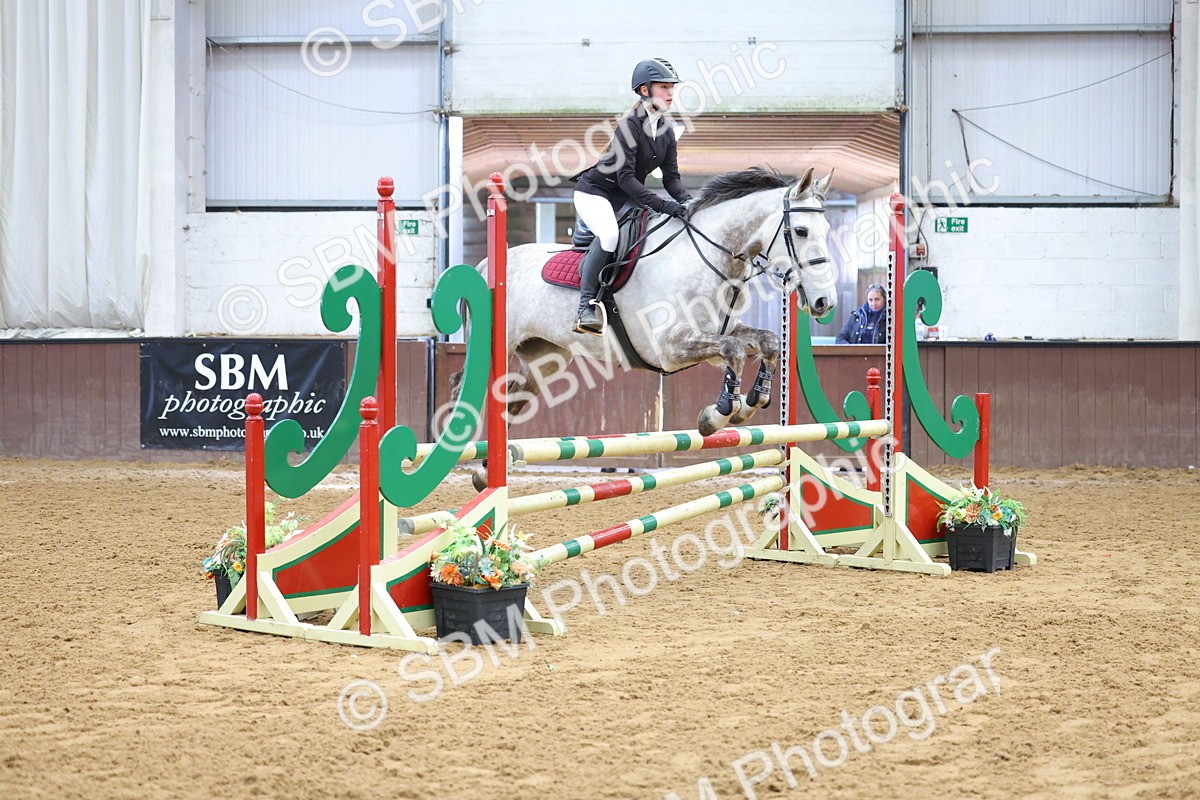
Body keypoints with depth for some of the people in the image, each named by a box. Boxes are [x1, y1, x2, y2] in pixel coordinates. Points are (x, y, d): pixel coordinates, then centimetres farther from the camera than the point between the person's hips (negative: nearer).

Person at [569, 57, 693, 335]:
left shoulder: (666, 131, 3)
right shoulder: (631, 124, -21)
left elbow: (671, 176, 3)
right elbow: (625, 177, -28)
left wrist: (687, 201, -17)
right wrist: (661, 204, -35)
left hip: (625, 197, 9)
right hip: (594, 191, -9)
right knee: (609, 233, -34)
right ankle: (586, 306, -30)